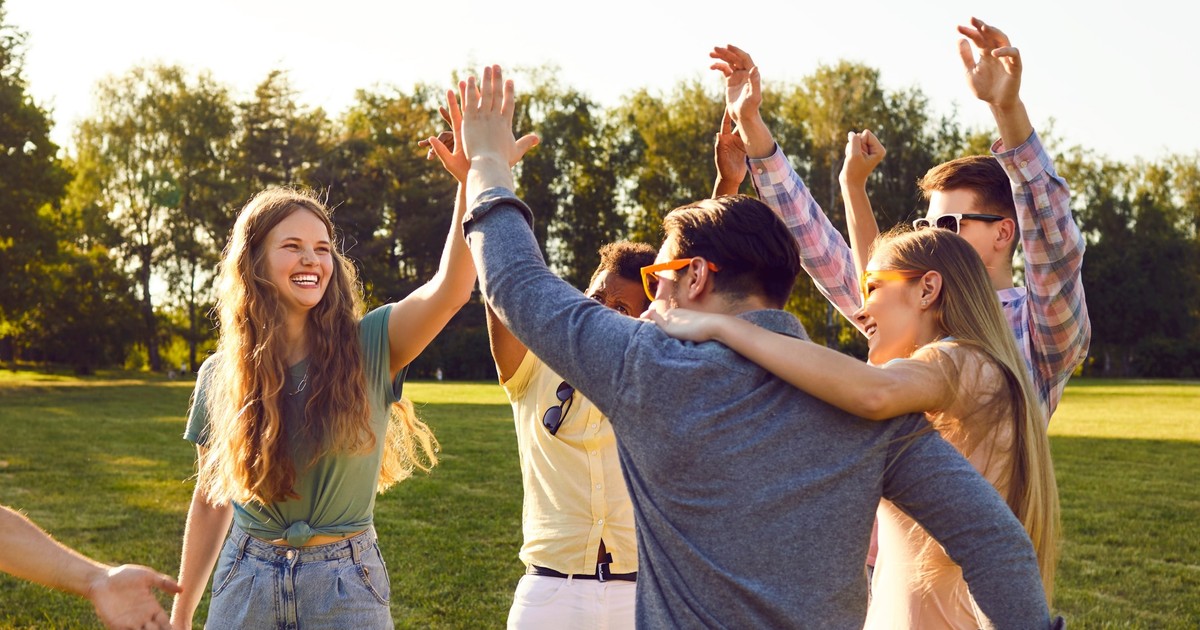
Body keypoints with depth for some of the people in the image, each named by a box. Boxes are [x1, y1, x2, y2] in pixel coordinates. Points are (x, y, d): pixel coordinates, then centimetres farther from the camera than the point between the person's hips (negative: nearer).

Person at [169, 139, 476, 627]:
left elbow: (450, 288, -26)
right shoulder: (220, 377, 0)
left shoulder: (369, 347, -8)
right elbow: (210, 501, 9)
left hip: (347, 590, -2)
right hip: (246, 586, 2)